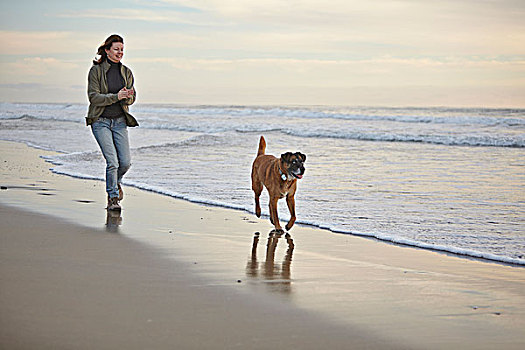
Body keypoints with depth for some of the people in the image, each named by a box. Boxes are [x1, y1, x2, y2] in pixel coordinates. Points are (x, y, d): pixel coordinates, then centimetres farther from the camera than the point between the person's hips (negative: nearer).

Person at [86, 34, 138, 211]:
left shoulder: (126, 72, 8)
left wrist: (127, 96, -14)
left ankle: (115, 181, 29)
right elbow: (93, 97, -12)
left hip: (120, 121, 4)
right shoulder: (96, 71, -6)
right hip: (101, 121, -4)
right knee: (112, 161, -14)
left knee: (126, 162, -4)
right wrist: (116, 96, -22)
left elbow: (131, 98, 10)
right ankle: (113, 198, -1)